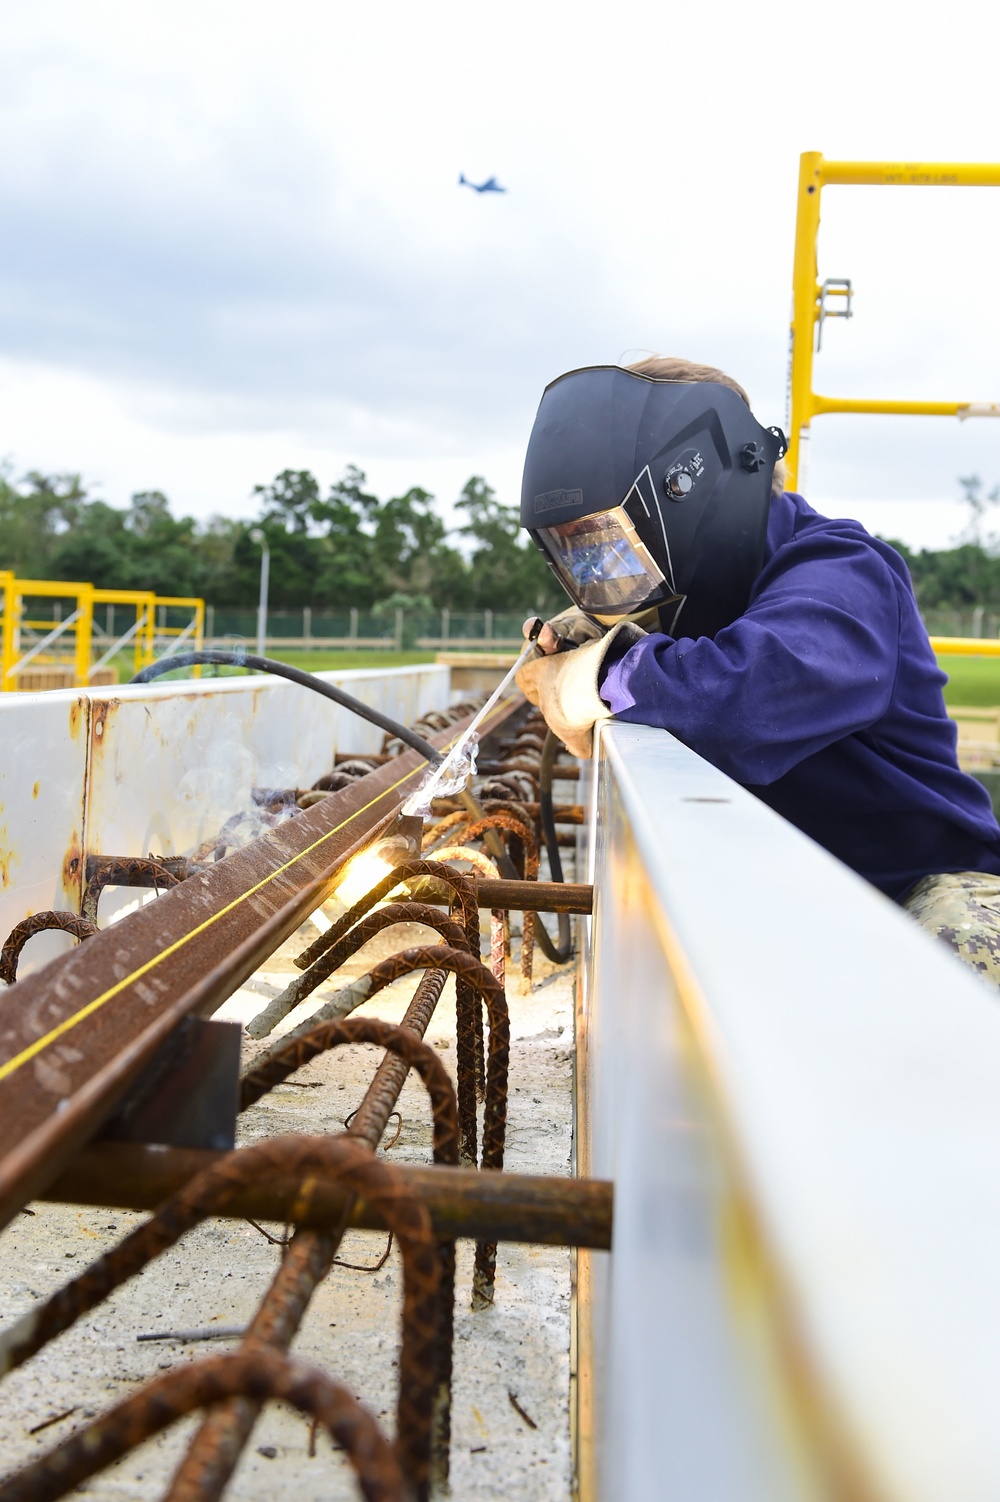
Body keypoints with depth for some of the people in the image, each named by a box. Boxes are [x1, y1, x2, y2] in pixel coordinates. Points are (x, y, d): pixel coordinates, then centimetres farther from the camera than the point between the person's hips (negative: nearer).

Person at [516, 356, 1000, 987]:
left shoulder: (837, 577, -24)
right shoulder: (690, 598, 3)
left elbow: (754, 691, -45)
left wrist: (602, 675, -27)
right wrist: (594, 641, -2)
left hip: (928, 881, -8)